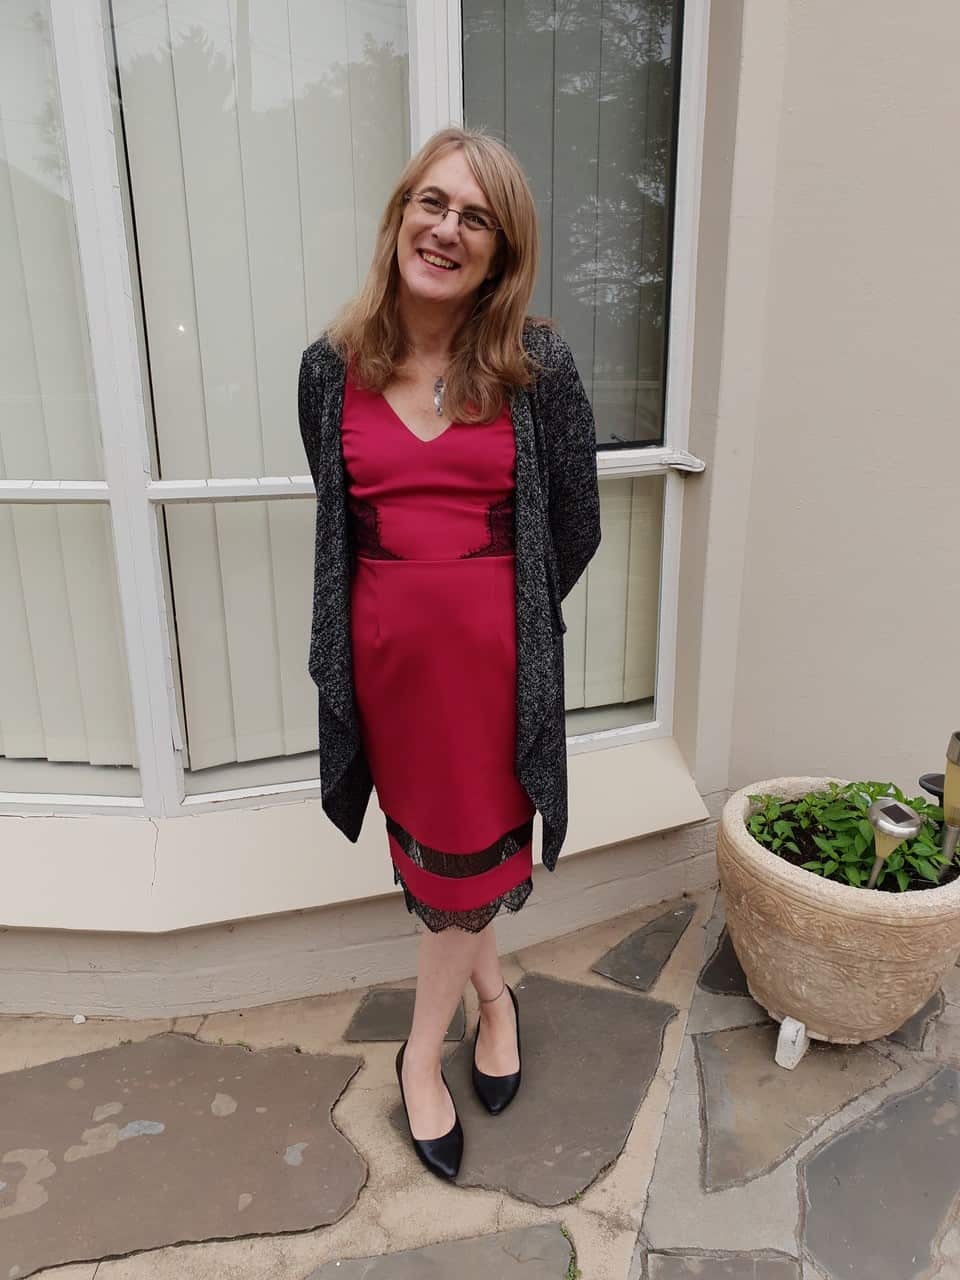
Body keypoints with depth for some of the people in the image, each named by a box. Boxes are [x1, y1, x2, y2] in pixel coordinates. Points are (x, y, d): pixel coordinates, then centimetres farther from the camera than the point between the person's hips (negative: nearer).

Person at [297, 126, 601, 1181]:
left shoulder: (538, 365, -6)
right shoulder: (332, 367, 0)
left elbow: (576, 526, 2)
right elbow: (337, 521, 11)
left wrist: (505, 608, 8)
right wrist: (413, 598, 9)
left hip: (495, 648, -2)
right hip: (386, 648, 2)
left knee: (467, 848, 11)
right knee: (429, 843, 16)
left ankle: (422, 1050, 37)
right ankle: (492, 993, 45)